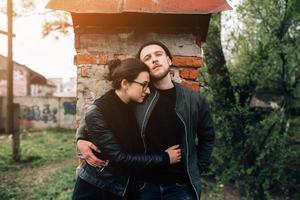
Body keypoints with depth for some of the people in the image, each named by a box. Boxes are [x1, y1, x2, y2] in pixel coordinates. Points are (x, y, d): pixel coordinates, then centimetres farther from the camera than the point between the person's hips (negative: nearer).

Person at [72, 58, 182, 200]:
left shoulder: (134, 106, -3)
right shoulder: (97, 112, -21)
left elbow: (136, 149, 5)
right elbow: (118, 157, -25)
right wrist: (164, 158, -20)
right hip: (95, 188, -5)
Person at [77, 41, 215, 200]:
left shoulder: (195, 100, -2)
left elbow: (207, 137, 11)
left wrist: (197, 169, 6)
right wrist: (82, 139, -13)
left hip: (181, 186, 1)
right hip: (143, 184, 0)